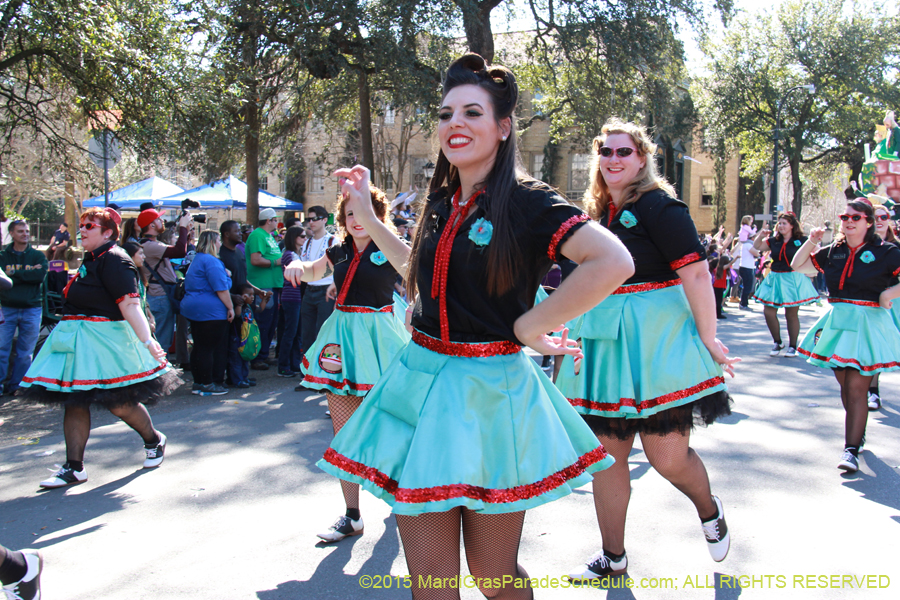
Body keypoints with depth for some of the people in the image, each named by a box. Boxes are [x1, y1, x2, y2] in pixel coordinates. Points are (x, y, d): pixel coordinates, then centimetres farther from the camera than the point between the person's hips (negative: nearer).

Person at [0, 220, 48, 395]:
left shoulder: (38, 255, 8)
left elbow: (41, 275, -11)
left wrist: (15, 273, -10)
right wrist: (28, 274, -14)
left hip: (32, 309, 1)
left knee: (25, 352, 5)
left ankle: (15, 386, 15)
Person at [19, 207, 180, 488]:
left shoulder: (114, 260, -15)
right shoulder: (91, 259, 15)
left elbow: (130, 304, -25)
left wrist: (147, 340, -33)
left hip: (104, 339, -9)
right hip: (78, 339, 9)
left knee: (119, 401, -1)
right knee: (74, 401, 7)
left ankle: (154, 440, 25)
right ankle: (74, 467, 14)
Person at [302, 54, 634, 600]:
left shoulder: (526, 202, -12)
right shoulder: (441, 203, 9)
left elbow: (614, 262, -26)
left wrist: (529, 327, -18)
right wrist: (364, 209, 23)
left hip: (491, 388, -5)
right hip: (423, 381, 6)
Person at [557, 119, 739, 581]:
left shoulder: (659, 206, -8)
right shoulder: (597, 211, 13)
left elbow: (696, 274, -14)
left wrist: (709, 339, -17)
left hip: (656, 339, -6)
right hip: (603, 342, 7)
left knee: (668, 458, -4)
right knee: (605, 455, 9)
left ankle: (710, 511, 31)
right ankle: (613, 556, 25)